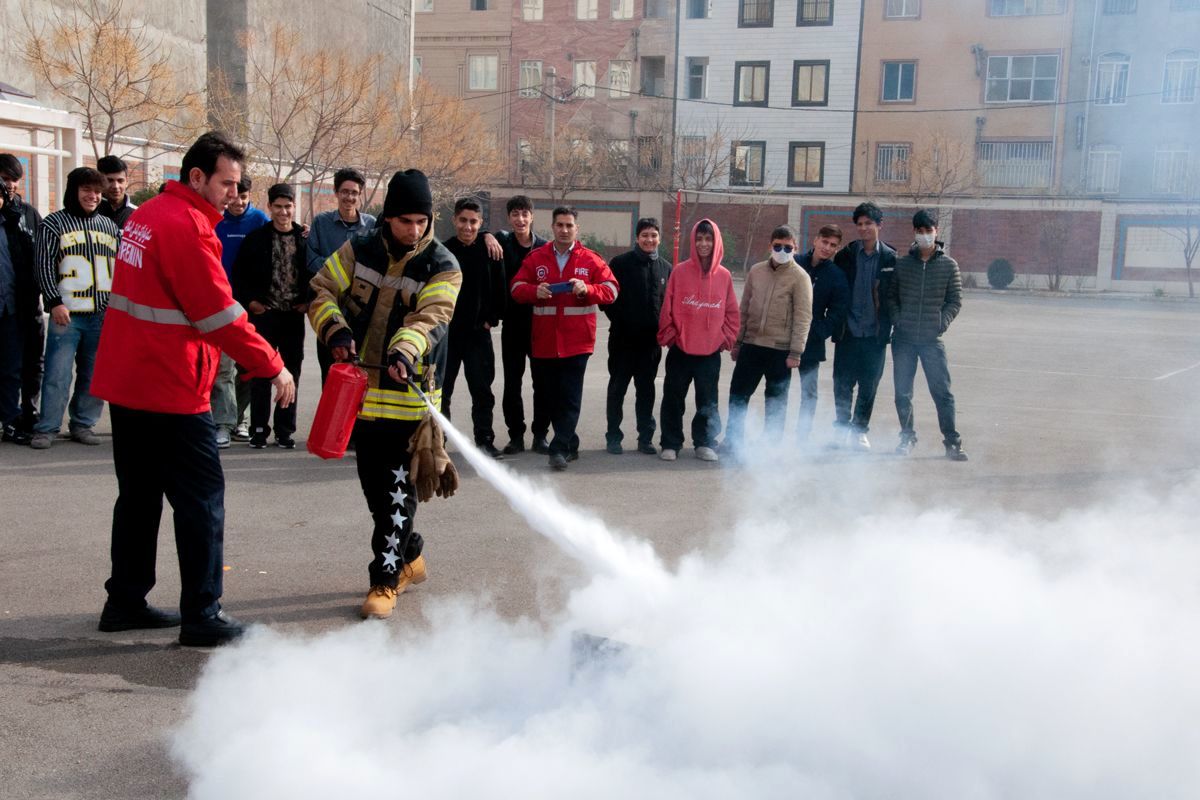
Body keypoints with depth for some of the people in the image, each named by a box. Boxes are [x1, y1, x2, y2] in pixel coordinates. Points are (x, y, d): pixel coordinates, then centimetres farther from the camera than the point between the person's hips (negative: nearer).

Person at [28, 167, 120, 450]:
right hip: (67, 313, -4)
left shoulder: (109, 226, 16)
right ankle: (46, 429, 3)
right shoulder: (54, 223, 3)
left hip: (103, 314, 4)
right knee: (58, 373, -5)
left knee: (94, 374, 7)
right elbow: (45, 266, -3)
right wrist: (55, 302, -12)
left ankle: (83, 424, 18)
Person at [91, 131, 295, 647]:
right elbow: (221, 314, -19)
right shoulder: (187, 227, -17)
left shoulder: (147, 214, 13)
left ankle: (125, 603, 25)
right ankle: (201, 617, 2)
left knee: (140, 494, 16)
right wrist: (272, 367, -14)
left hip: (126, 381, 10)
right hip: (169, 390, -10)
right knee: (201, 497, -3)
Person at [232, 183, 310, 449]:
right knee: (260, 374, 2)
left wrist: (309, 301, -2)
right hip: (264, 315, -1)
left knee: (291, 374, 6)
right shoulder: (255, 238, 2)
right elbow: (239, 274, 4)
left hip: (294, 316, 1)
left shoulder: (306, 239, 3)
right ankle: (258, 429, 10)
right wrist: (249, 301, -5)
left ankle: (285, 430, 15)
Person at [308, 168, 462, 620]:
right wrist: (336, 329, -16)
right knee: (373, 486, 15)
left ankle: (386, 579, 7)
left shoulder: (442, 267, -5)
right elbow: (321, 292, 4)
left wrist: (404, 352, -38)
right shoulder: (359, 251, 4)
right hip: (360, 391, 4)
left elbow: (429, 318, -19)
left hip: (408, 394, -4)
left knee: (397, 492, -5)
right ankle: (411, 557, 35)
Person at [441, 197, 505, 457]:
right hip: (446, 331, 0)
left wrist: (491, 319, 2)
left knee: (482, 390, 4)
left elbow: (500, 289, 6)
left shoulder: (490, 251, 0)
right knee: (441, 390, 7)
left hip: (478, 331, 0)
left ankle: (485, 440, 12)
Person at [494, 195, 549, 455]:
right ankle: (516, 436, 15)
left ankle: (540, 434, 16)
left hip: (540, 323, 0)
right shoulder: (502, 242, 1)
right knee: (512, 384, 5)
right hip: (512, 324, 0)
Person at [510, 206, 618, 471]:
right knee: (551, 396, 9)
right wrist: (535, 291, -14)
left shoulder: (591, 260, 3)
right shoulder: (535, 258, 8)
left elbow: (611, 289, 1)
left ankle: (560, 449, -6)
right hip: (544, 341, 3)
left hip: (577, 342, -3)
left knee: (570, 398, -8)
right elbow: (517, 288, 7)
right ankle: (570, 445, 23)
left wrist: (587, 289, -17)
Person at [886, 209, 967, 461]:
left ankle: (952, 442, 2)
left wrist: (942, 322, -8)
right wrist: (897, 320, -5)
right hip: (903, 339, 2)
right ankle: (907, 437, 20)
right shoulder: (902, 264, 8)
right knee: (903, 392, 6)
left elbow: (955, 300, 5)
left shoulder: (949, 265, 4)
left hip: (933, 339, -2)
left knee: (942, 391, -4)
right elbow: (891, 296, 10)